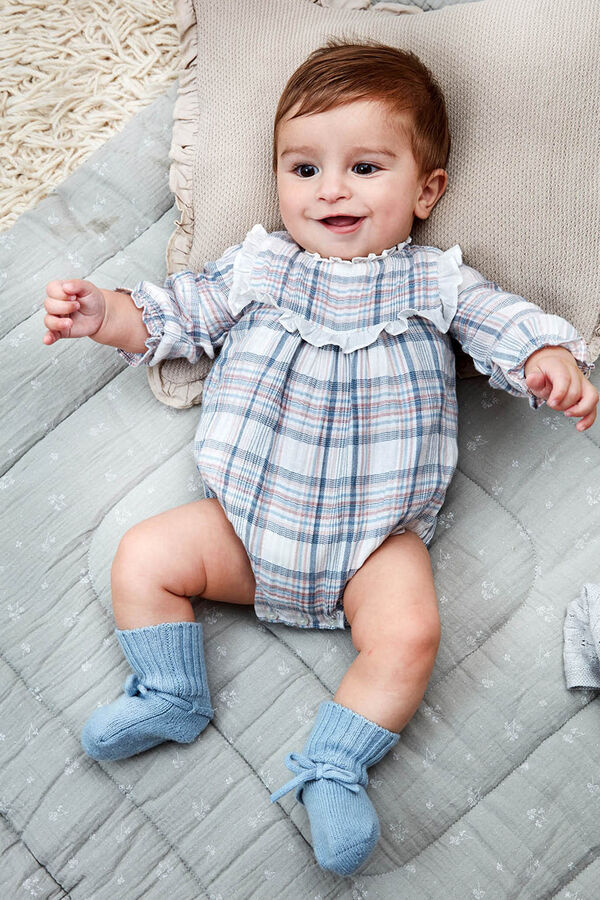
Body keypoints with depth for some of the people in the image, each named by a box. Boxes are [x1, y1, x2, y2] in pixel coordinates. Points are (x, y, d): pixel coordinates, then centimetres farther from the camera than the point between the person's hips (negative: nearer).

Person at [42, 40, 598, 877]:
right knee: (144, 556, -9)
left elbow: (507, 324, 2)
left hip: (376, 536, -2)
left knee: (409, 630, -24)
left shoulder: (437, 282, 7)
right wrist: (106, 314, -4)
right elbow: (174, 314, 13)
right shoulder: (257, 266, 10)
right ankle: (171, 696, 9)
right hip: (248, 518, 2)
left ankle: (334, 766, -6)